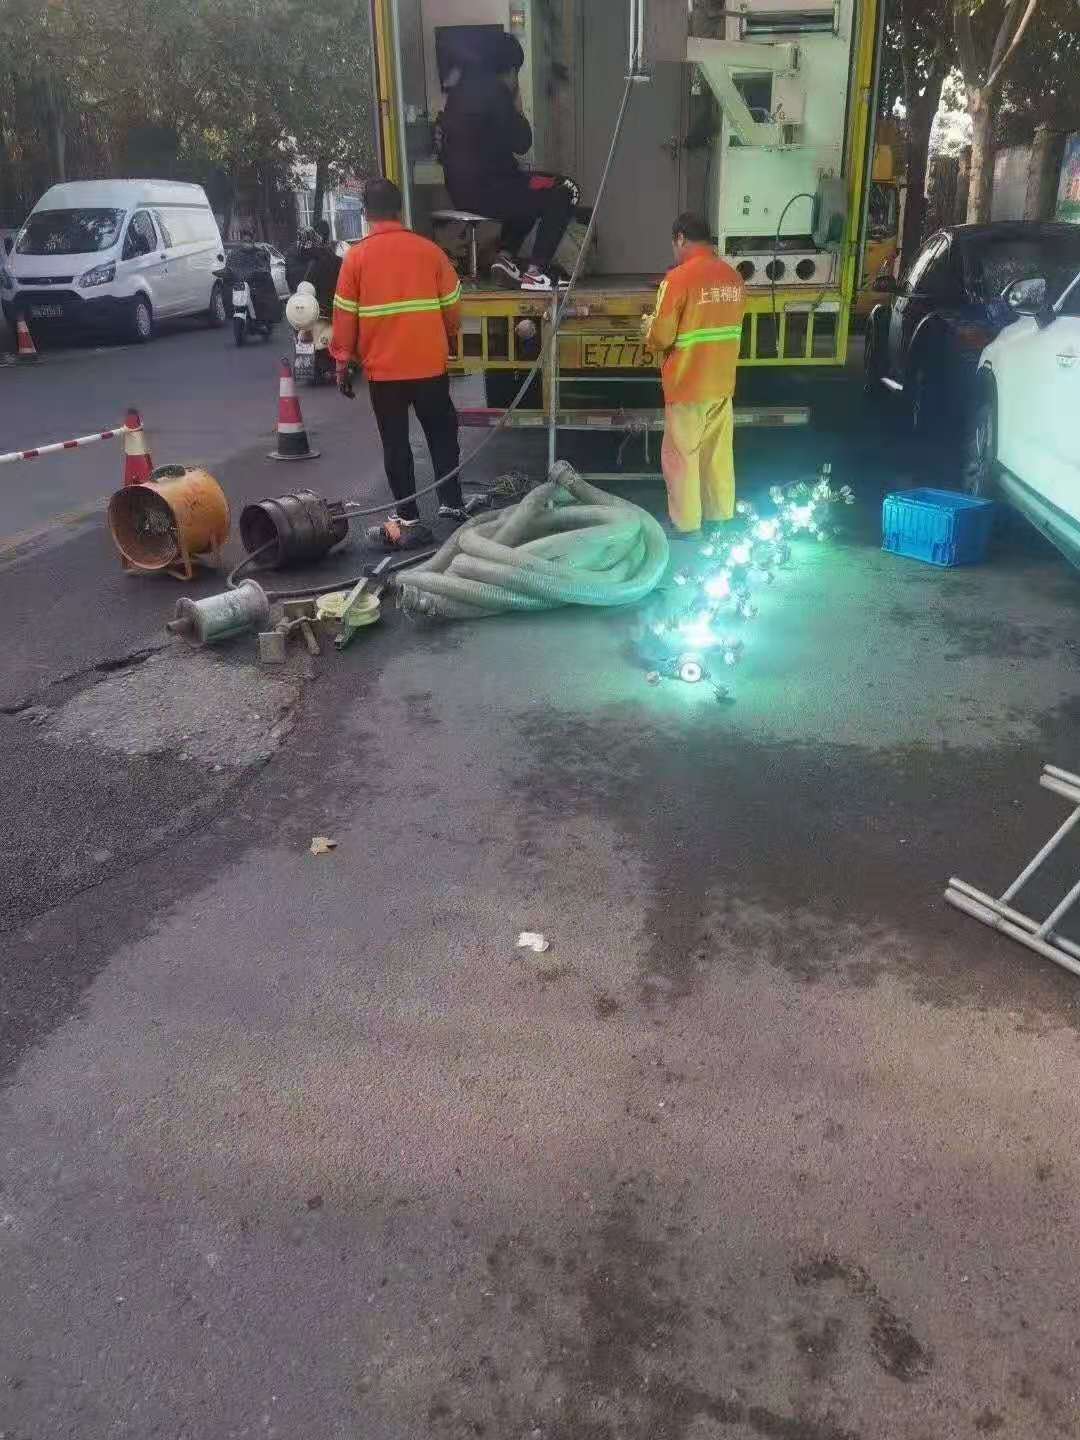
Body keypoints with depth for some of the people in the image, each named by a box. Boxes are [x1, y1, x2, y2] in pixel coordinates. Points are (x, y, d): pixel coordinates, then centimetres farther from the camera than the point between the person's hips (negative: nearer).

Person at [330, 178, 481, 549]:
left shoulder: (356, 257, -4)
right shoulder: (429, 250, 0)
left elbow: (345, 315, -3)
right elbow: (452, 306, 5)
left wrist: (343, 363, 6)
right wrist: (448, 339, 23)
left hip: (383, 368, -1)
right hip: (430, 363, 2)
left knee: (396, 443, 5)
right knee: (442, 434, 16)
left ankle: (408, 521, 6)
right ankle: (452, 504, 22)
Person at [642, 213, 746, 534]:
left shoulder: (679, 278, -18)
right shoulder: (734, 277, 3)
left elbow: (661, 338, -16)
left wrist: (649, 328, 8)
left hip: (687, 385, -6)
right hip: (722, 383, 6)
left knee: (681, 456, 7)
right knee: (719, 452, 17)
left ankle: (686, 525, 14)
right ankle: (721, 516, 28)